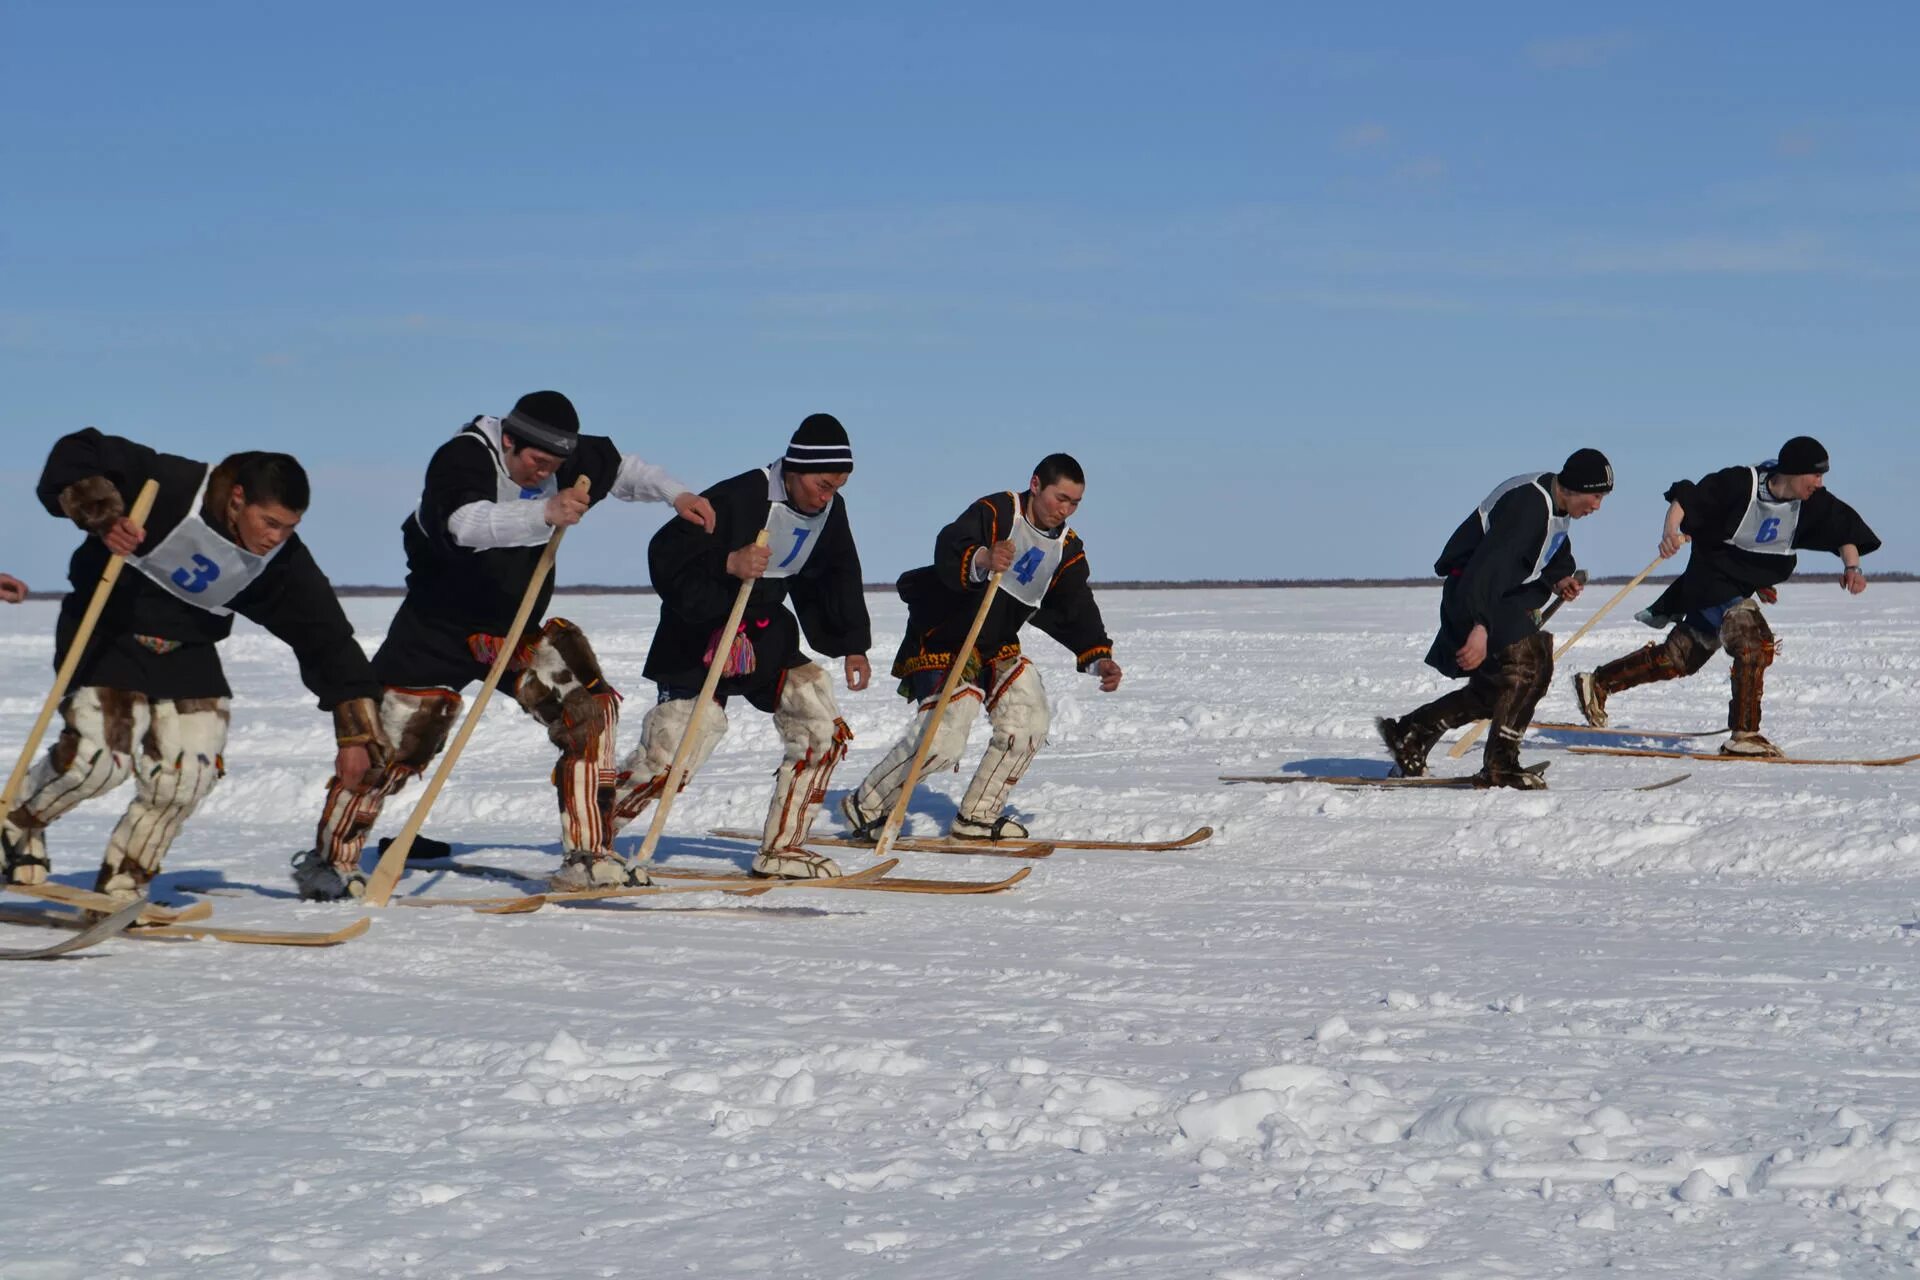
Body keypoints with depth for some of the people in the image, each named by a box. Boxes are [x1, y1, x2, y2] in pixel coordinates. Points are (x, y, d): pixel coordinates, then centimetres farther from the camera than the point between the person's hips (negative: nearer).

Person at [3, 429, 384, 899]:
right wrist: (103, 515, -41)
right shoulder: (169, 487, -27)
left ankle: (121, 886, 12)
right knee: (98, 758, -20)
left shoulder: (283, 562, -13)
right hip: (107, 629, -5)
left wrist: (356, 735, -7)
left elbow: (328, 639, -7)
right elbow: (75, 456, -25)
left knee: (188, 776, -8)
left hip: (187, 652, 5)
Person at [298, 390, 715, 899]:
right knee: (396, 746, -6)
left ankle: (587, 858, -5)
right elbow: (468, 523, -45)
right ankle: (329, 858, 13)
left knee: (589, 709, -10)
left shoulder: (568, 461, -5)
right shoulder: (460, 460, -25)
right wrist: (544, 514, -60)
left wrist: (675, 494, 1)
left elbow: (621, 468, 15)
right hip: (437, 632, -5)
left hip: (519, 628, 6)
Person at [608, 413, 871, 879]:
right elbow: (665, 553, -23)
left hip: (767, 635, 7)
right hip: (702, 637, -7)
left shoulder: (829, 511, 0)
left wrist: (853, 645, 13)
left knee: (824, 732, 0)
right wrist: (727, 562, -38)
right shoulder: (738, 499, -23)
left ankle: (780, 850, 8)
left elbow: (838, 577, 16)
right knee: (671, 754, -13)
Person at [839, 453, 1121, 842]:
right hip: (942, 638, -8)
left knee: (1028, 725, -3)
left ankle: (976, 817, 11)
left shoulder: (1067, 550, 4)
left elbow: (1076, 610, 3)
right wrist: (982, 560, -58)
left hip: (996, 648, 8)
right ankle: (864, 806, -5)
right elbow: (948, 551, -35)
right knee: (944, 739, -20)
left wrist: (1098, 657, -14)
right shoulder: (994, 512, -18)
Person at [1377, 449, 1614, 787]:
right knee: (1529, 666, -21)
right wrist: (1481, 626, -41)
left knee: (1495, 688, 13)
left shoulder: (1559, 506, 8)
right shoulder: (1530, 503, -24)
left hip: (1505, 599, 11)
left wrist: (1559, 578, 4)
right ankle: (1499, 766, -18)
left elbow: (1556, 551, 27)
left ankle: (1408, 734, 23)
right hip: (1472, 592, -11)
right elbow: (1491, 563, -33)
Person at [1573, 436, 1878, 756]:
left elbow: (1845, 530, -1)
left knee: (1678, 658, 15)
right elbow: (1685, 499, -17)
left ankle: (1597, 683, 30)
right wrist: (1670, 532, -34)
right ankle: (1744, 735, -23)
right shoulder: (1740, 484, -23)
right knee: (1755, 643, -27)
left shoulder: (1812, 502, -8)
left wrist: (1852, 567, -20)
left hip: (1744, 588, 7)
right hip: (1712, 579, -7)